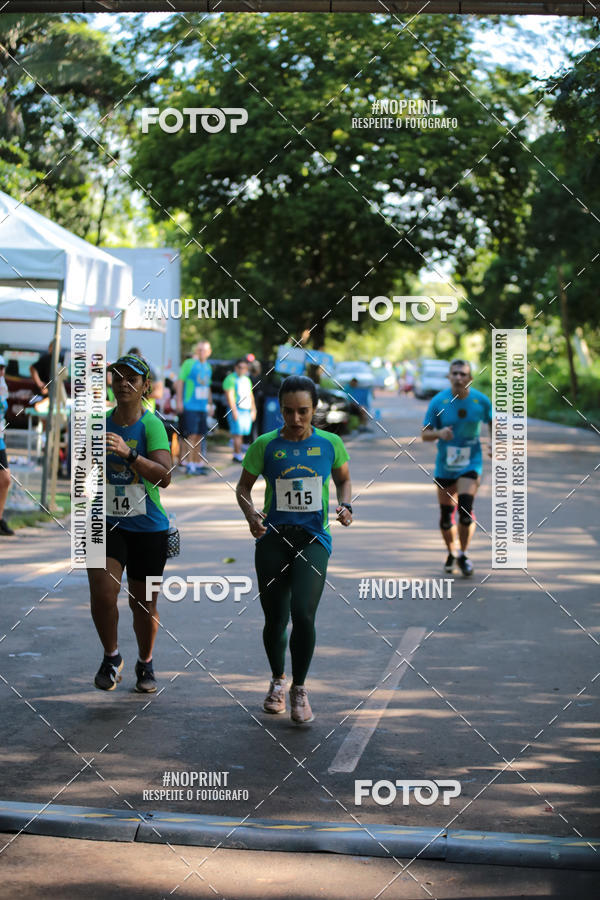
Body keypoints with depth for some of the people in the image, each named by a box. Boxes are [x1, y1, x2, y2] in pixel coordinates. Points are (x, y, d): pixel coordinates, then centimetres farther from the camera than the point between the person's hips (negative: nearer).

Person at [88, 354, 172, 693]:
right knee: (102, 594, -14)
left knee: (144, 604, 8)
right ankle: (111, 657, 11)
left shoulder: (152, 425, -12)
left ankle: (146, 664, 33)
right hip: (107, 524, 2)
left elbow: (164, 476, -27)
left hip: (148, 528, -2)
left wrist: (129, 453, -37)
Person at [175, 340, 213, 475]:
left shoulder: (208, 367, 16)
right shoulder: (189, 363, -4)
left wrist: (210, 404, 23)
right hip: (190, 406, -6)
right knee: (192, 435, -10)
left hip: (202, 407, 6)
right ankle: (190, 465, -7)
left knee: (200, 435, 8)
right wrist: (179, 401, -12)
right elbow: (180, 382, -6)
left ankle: (198, 464, 14)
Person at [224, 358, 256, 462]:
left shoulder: (247, 380, 21)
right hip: (237, 410, -7)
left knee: (241, 434, 5)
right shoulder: (231, 379, -4)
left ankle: (236, 455, 8)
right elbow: (230, 396, -12)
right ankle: (238, 455, -13)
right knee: (237, 433, -11)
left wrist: (253, 410, 21)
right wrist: (234, 410, -18)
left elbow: (251, 395, 26)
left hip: (247, 411, 7)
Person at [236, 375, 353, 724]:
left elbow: (344, 480, 18)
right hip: (273, 538, 1)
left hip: (313, 539, -1)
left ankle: (299, 689, 5)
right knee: (275, 619, 6)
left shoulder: (330, 444, 3)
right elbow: (243, 487, 10)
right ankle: (278, 680, 35)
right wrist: (250, 513, -10)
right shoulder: (265, 445, 1)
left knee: (303, 615, -16)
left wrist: (346, 505, -3)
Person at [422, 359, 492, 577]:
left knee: (465, 507, -18)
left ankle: (463, 555, 1)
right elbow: (425, 434, -4)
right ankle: (451, 553, 32)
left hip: (471, 463, -1)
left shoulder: (481, 400, -5)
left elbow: (493, 422, 14)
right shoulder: (438, 401, -8)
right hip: (445, 464, 1)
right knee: (446, 514, 6)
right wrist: (439, 433, -25)